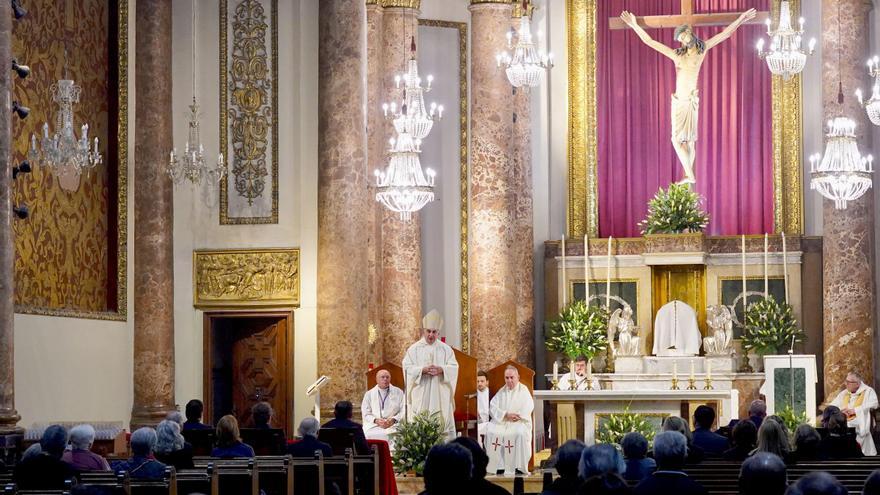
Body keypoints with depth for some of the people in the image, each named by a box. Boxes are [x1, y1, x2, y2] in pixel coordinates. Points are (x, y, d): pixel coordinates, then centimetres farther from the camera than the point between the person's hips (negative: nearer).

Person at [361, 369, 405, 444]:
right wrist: (376, 420, -11)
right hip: (373, 426, 1)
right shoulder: (369, 394, 15)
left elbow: (403, 412, 7)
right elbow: (365, 414, 9)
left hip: (393, 425, -1)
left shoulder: (398, 392, 13)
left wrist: (393, 420, -11)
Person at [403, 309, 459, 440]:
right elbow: (407, 368, -2)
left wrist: (441, 370, -17)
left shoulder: (446, 349, 10)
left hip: (440, 395, 1)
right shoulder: (413, 349, 6)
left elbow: (454, 367, 3)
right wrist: (422, 370, -18)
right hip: (420, 396, -1)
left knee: (444, 424, -3)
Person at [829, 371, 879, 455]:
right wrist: (840, 410, -7)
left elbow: (873, 404, -10)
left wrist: (855, 410, -13)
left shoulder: (868, 391, 7)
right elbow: (832, 406, 17)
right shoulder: (844, 393, 22)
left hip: (860, 422, -5)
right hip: (842, 421, 5)